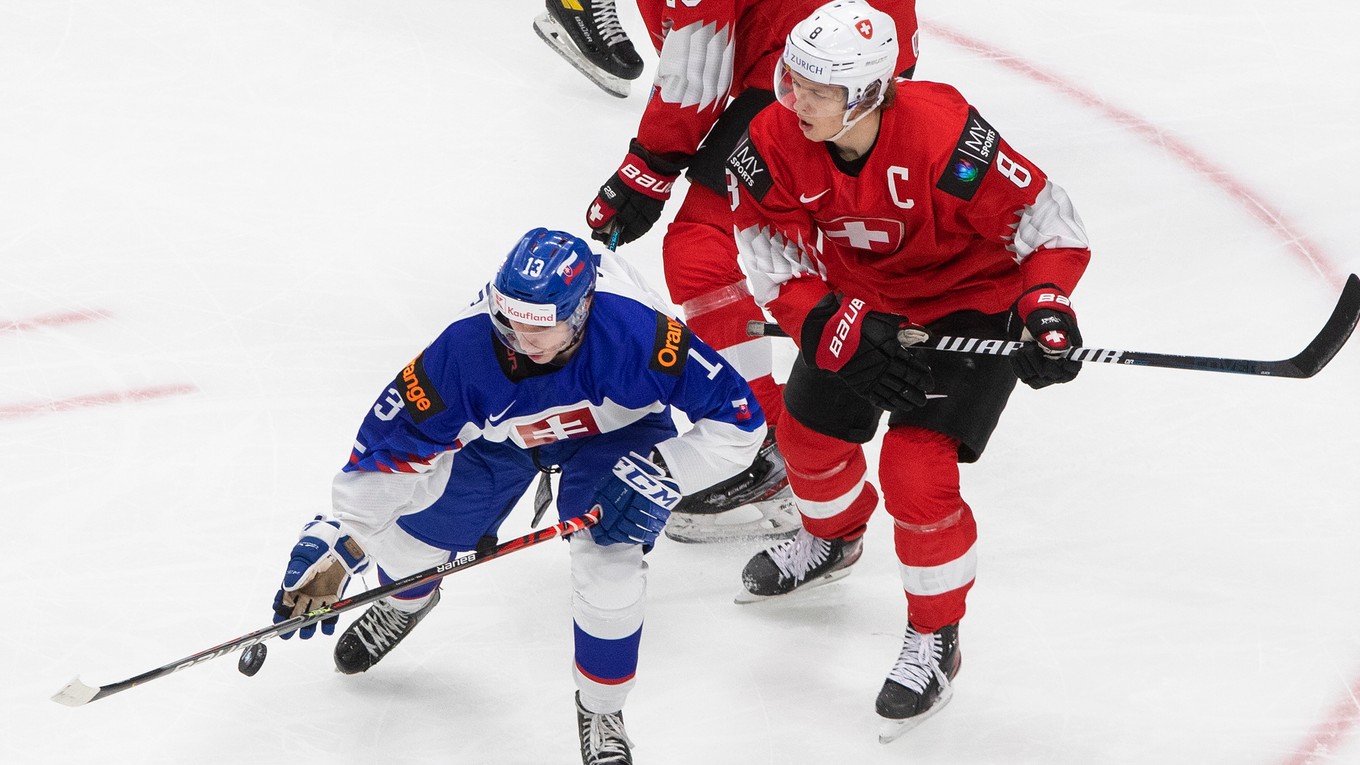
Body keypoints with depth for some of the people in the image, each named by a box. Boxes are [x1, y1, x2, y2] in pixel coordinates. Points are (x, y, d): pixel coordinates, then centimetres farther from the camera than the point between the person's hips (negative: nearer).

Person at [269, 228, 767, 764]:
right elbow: (388, 442, -26)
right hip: (501, 432, 2)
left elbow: (738, 418, -35)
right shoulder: (467, 346, -37)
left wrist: (662, 474, -41)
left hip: (616, 432, -2)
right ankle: (407, 599, 44)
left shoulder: (637, 332, -43)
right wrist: (335, 544, -29)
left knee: (610, 565, -22)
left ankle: (600, 712, 7)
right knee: (406, 526, 2)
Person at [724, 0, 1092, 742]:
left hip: (975, 302, -5)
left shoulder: (944, 138, -36)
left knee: (916, 470, -14)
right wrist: (837, 333, -29)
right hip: (862, 297, 5)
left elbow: (1045, 218, -25)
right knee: (810, 432, 17)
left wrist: (1047, 307, -38)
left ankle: (935, 638, 9)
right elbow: (777, 265, -15)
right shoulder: (774, 143, -22)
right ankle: (832, 538, 54)